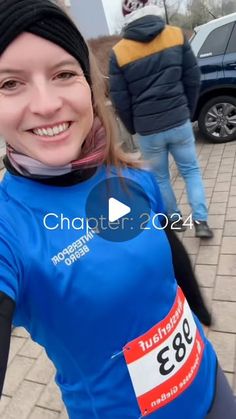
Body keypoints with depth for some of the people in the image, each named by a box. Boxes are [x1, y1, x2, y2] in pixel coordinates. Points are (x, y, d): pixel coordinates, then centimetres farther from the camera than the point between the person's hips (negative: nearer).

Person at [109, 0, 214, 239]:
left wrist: (133, 128, 11)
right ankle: (200, 221, 9)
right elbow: (193, 79, 4)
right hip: (179, 122, 1)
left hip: (147, 131, -1)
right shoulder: (177, 36, 0)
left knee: (160, 178, 17)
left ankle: (175, 220, 30)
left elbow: (119, 99, -3)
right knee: (190, 170, 16)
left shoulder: (118, 52, -6)